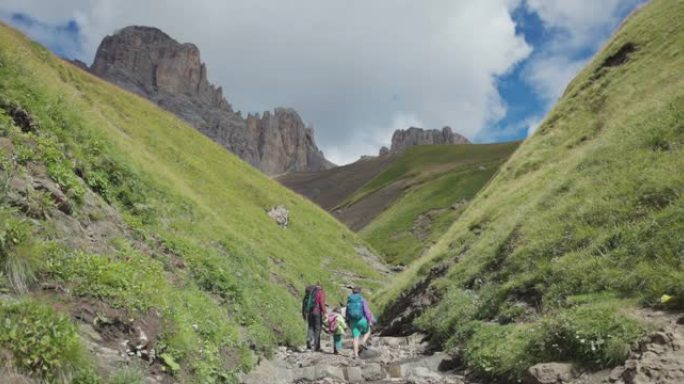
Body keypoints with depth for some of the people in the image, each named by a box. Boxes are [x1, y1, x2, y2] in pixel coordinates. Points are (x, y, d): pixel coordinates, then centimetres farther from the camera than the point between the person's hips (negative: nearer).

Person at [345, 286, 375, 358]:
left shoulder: (349, 300, 7)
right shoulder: (362, 300, -6)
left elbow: (347, 312, 12)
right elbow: (367, 311, -12)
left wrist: (348, 322, 22)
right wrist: (370, 320, -8)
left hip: (353, 321, 3)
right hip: (362, 320, -3)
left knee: (356, 337, 5)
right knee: (367, 332, 22)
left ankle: (356, 354, -5)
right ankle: (363, 342, -3)